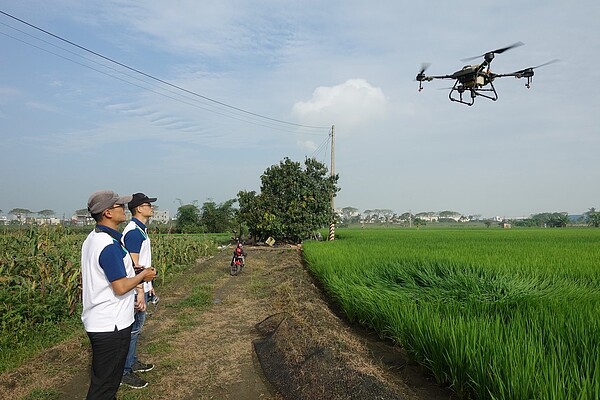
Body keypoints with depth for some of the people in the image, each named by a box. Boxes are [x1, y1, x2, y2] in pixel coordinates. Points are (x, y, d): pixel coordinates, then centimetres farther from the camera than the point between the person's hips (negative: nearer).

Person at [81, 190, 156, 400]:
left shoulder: (92, 238, 8)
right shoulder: (109, 245, -24)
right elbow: (121, 287, -25)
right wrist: (143, 275, -8)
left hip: (97, 322, 10)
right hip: (111, 326, -10)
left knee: (102, 377, 23)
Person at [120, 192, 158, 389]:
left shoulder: (141, 230, 12)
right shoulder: (133, 231, -20)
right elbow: (134, 265, -24)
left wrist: (148, 285, 22)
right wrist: (140, 292, -24)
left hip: (141, 287, 10)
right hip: (136, 290, -10)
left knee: (135, 328, 19)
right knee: (132, 329, 0)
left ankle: (132, 362, 33)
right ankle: (125, 372, 11)